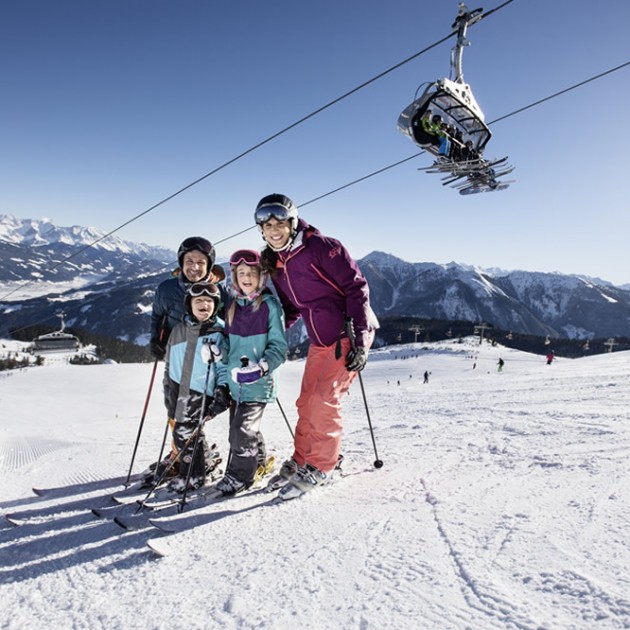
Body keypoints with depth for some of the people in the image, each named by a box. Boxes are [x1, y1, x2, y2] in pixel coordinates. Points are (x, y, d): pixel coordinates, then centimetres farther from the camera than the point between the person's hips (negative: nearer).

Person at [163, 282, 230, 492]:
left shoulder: (219, 333, -5)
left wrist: (223, 392, -10)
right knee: (193, 432, 14)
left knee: (184, 432, -6)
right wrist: (168, 391, 17)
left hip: (200, 392, -5)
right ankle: (203, 459, 36)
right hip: (178, 389, 5)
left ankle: (192, 475, 12)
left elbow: (225, 366, -3)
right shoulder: (178, 331, 9)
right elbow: (169, 362, 17)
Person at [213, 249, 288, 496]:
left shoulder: (270, 305, -8)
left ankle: (240, 474, 16)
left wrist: (262, 367, -21)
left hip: (258, 382, -6)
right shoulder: (231, 304, 8)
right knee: (237, 426, 16)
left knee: (242, 428, -5)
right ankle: (258, 459, 39)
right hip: (235, 379, 6)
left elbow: (279, 345, -8)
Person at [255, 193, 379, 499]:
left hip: (349, 334, -7)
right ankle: (300, 461, 26)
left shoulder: (320, 246, -17)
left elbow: (356, 287, -18)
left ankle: (319, 468, 8)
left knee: (324, 400, -10)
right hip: (319, 341, 7)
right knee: (306, 402, 9)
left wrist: (360, 340, -23)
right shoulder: (275, 264, 5)